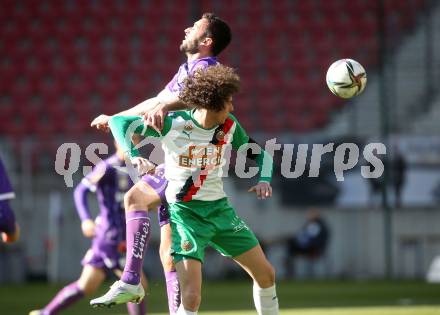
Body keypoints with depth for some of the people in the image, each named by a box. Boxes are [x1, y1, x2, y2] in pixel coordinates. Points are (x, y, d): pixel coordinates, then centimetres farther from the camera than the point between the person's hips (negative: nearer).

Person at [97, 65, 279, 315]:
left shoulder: (229, 127, -1)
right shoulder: (173, 124, -14)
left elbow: (257, 152, 14)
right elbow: (120, 122, -10)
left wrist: (264, 179, -6)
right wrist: (132, 154, -27)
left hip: (220, 209, 6)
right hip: (184, 212, -6)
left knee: (266, 275, 9)